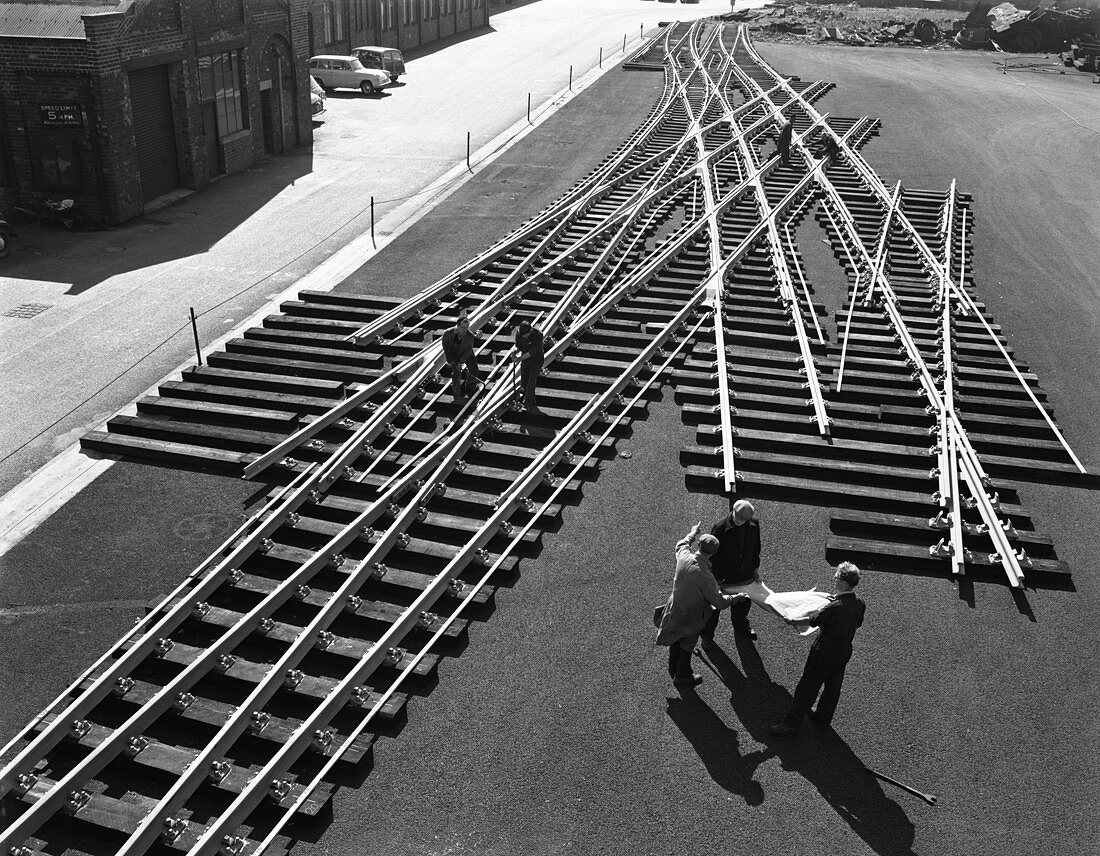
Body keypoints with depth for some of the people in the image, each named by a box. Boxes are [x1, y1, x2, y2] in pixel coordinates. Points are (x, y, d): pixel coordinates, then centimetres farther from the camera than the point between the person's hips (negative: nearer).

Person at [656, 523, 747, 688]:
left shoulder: (684, 556, -24)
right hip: (691, 615, -6)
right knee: (687, 644, 21)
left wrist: (693, 533, 21)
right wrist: (737, 597, -9)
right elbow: (719, 602, -26)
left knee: (676, 638, 30)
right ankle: (682, 676, 44)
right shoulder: (706, 577, -38)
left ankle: (674, 669, 54)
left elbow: (681, 544, 4)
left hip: (675, 607, 6)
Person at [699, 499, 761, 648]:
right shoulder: (719, 528, -30)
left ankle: (741, 626, 59)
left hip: (745, 575, 5)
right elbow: (712, 556, -19)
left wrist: (756, 568, 12)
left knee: (743, 603, 28)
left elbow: (755, 547, 5)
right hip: (723, 578, -5)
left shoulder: (753, 524, -14)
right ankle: (707, 636, 40)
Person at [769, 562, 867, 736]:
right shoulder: (860, 604, -9)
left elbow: (813, 622, -17)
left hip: (825, 650, -7)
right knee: (833, 685, 23)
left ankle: (791, 723, 14)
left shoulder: (834, 607, -32)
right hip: (845, 649, 7)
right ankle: (823, 717, 42)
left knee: (808, 687, 4)